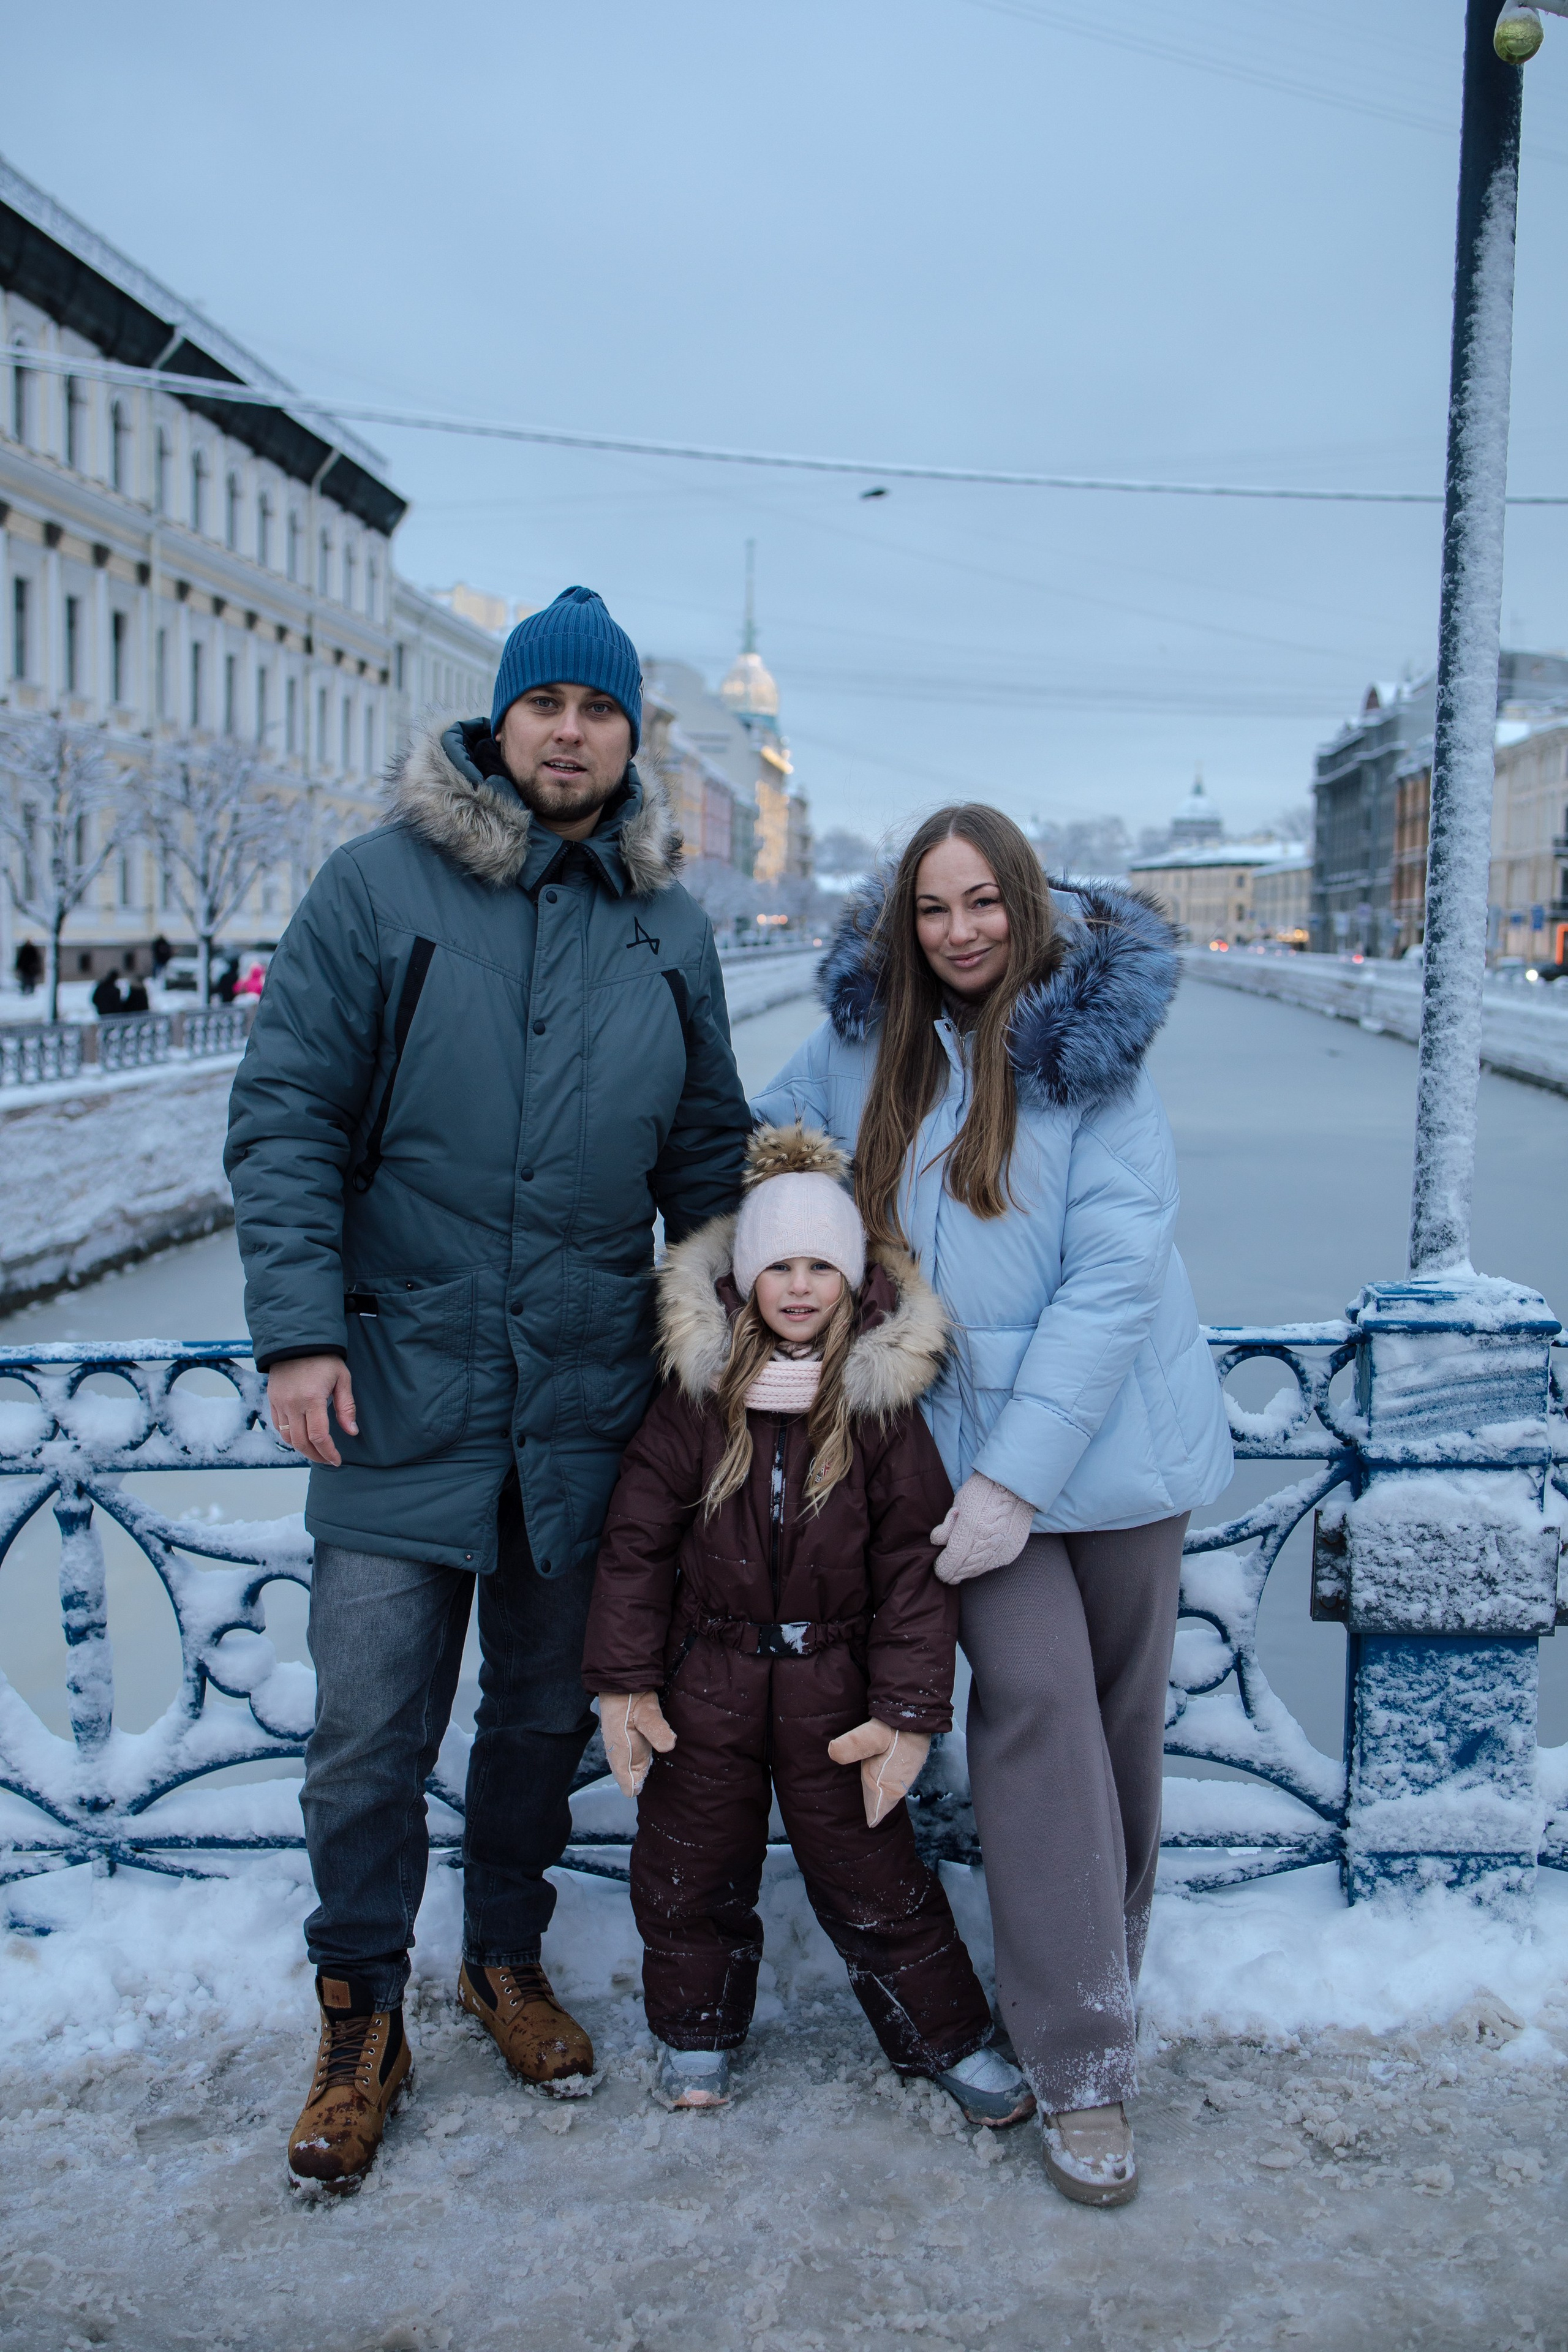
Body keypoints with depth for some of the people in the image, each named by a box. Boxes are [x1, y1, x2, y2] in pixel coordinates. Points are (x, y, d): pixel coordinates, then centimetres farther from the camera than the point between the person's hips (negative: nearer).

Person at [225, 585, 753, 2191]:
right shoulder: (377, 888, -4)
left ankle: (506, 1960, 39)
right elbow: (284, 1116, -6)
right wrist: (298, 1329, -14)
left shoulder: (667, 928, 7)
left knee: (544, 1714, 17)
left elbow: (705, 1154, 14)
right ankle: (359, 2022, 25)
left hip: (585, 1402, 3)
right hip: (400, 1394, -3)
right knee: (370, 1735, 3)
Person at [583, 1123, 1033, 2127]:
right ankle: (698, 2027, 40)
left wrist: (909, 1710, -10)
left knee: (874, 1873, 9)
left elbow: (915, 1563, -7)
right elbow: (638, 1541, -3)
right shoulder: (696, 1393, -7)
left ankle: (950, 2035, 30)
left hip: (834, 1687, -1)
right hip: (707, 1678, 2)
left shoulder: (885, 1399, -9)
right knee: (689, 1868, 15)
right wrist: (625, 1682, -5)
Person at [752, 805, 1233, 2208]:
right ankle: (1081, 2064, 1)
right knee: (1036, 1700, -9)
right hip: (966, 1427, 1)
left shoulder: (1093, 1050, -8)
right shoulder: (864, 1043, 3)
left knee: (1121, 1713, 7)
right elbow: (763, 1145, 22)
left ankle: (1102, 1979, 29)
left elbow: (1116, 1276, -14)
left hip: (1110, 1428, -1)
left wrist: (1019, 1476, -18)